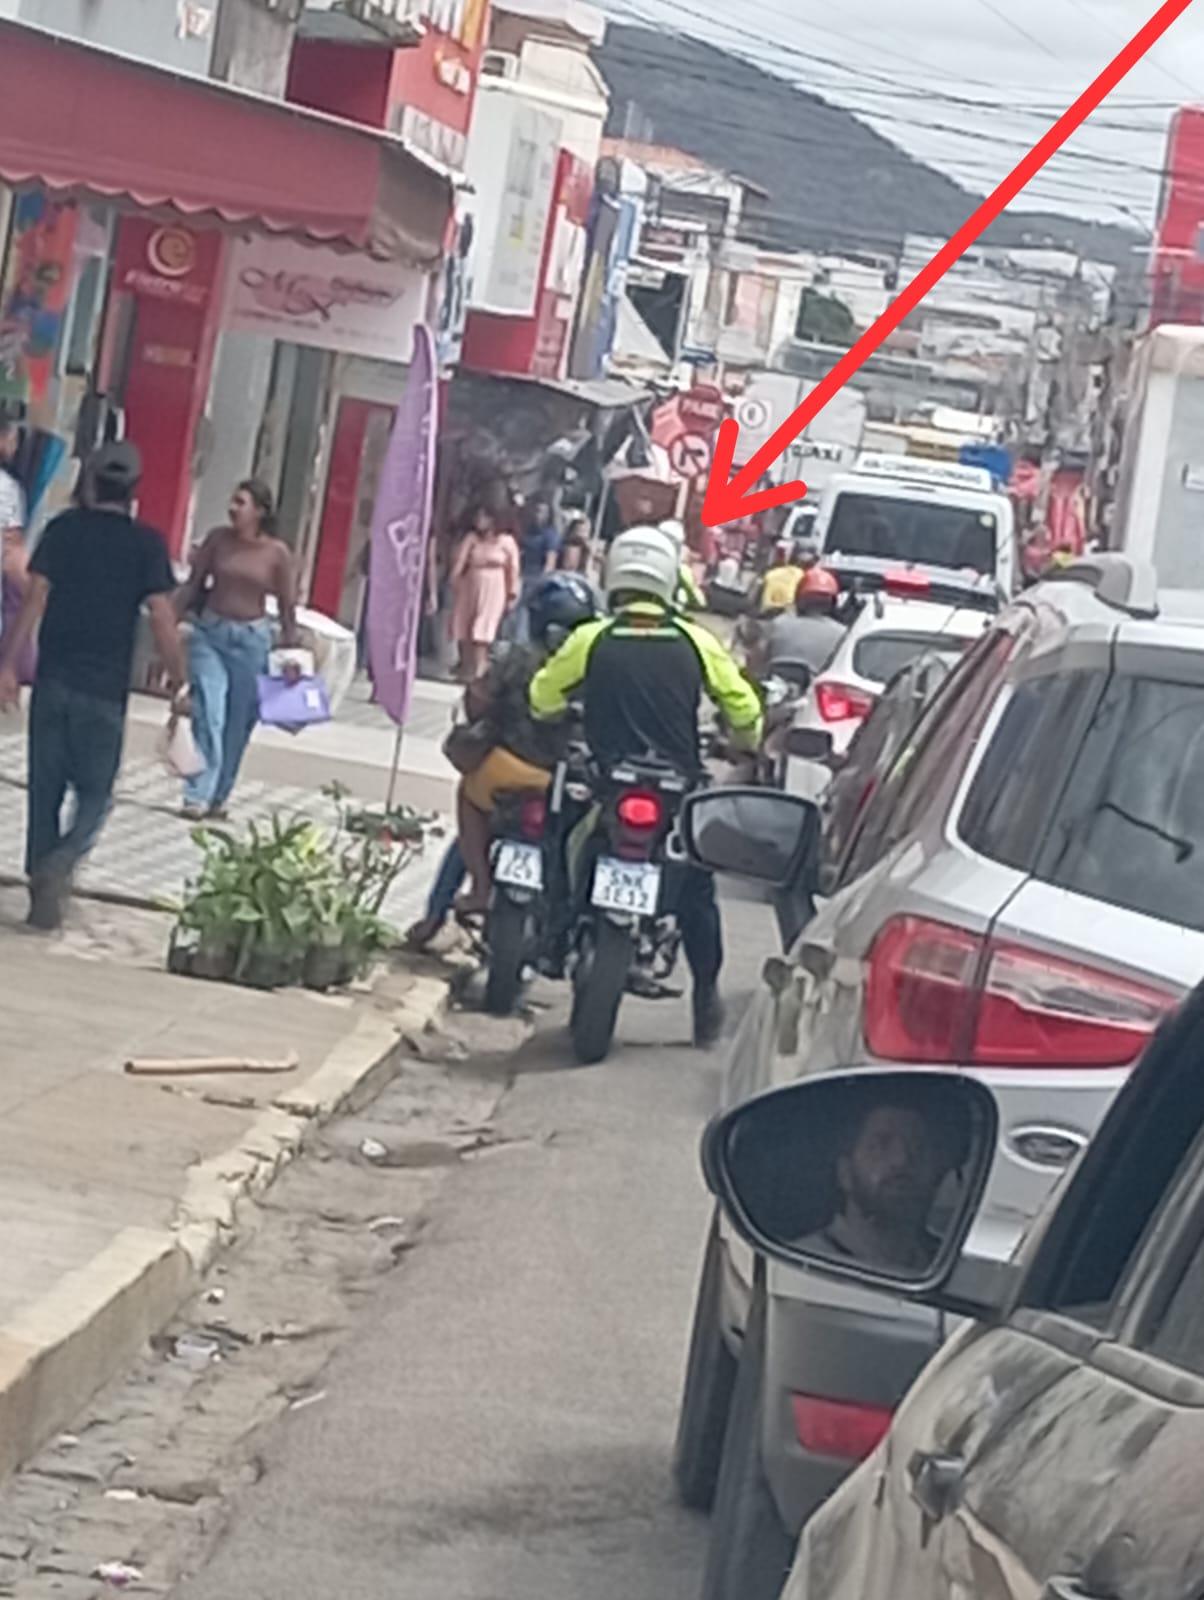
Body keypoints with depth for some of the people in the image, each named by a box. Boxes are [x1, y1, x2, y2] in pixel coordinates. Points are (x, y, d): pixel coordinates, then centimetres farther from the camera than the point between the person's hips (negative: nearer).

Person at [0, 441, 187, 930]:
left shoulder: (64, 529, 1)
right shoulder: (147, 543, -3)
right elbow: (162, 617, -8)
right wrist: (178, 675, 1)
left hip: (53, 682, 2)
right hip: (105, 689, -2)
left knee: (45, 792, 10)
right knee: (94, 794, 8)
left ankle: (44, 896, 10)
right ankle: (59, 863, -19)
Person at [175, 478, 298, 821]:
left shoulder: (277, 553, -4)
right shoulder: (219, 539, -2)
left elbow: (287, 605, 1)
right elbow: (193, 584, 3)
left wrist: (290, 650, 1)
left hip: (251, 639, 0)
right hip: (210, 631, 0)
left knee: (239, 722, 6)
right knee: (208, 714, -11)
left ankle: (218, 797, 20)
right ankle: (197, 797, -12)